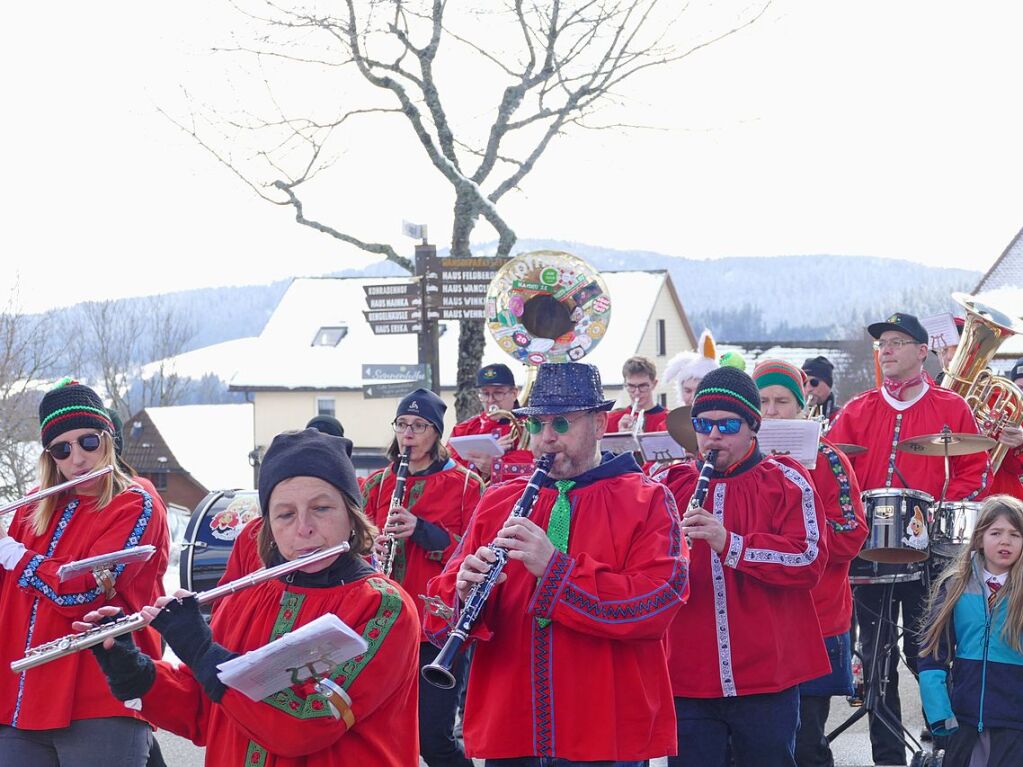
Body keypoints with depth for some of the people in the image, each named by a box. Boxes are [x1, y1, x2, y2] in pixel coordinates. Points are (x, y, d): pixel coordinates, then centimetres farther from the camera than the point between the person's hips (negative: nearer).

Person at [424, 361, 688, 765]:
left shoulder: (647, 501, 1)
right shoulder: (495, 502, 10)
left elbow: (657, 603, -15)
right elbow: (439, 620, 5)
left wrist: (555, 568, -22)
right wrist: (465, 594, -18)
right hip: (507, 733, 3)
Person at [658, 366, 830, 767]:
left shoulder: (787, 482, 1)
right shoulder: (668, 485, 9)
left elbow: (809, 561, -10)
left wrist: (728, 543, -21)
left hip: (766, 676, -2)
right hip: (688, 677, 2)